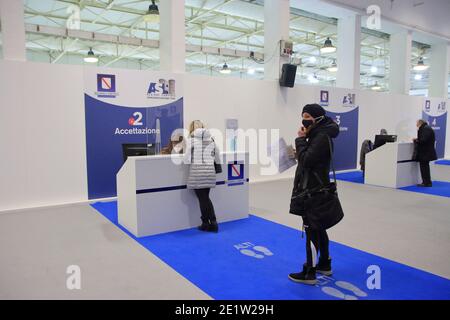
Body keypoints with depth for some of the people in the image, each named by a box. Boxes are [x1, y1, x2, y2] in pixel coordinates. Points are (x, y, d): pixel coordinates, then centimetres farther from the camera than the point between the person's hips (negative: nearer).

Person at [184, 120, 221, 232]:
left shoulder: (191, 140, -3)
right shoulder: (211, 140, 10)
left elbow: (187, 159, -7)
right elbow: (217, 158, 13)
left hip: (197, 172, -4)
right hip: (210, 171, 4)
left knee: (202, 199, 6)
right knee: (206, 198, 16)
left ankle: (206, 224, 17)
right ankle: (213, 223, 14)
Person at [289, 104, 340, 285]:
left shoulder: (322, 137, -16)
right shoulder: (317, 135, 14)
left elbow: (306, 160, -22)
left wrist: (300, 139, -14)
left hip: (314, 192, -10)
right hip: (314, 189, 10)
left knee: (311, 230, -5)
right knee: (318, 228, 18)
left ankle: (309, 273, 3)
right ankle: (325, 264, 30)